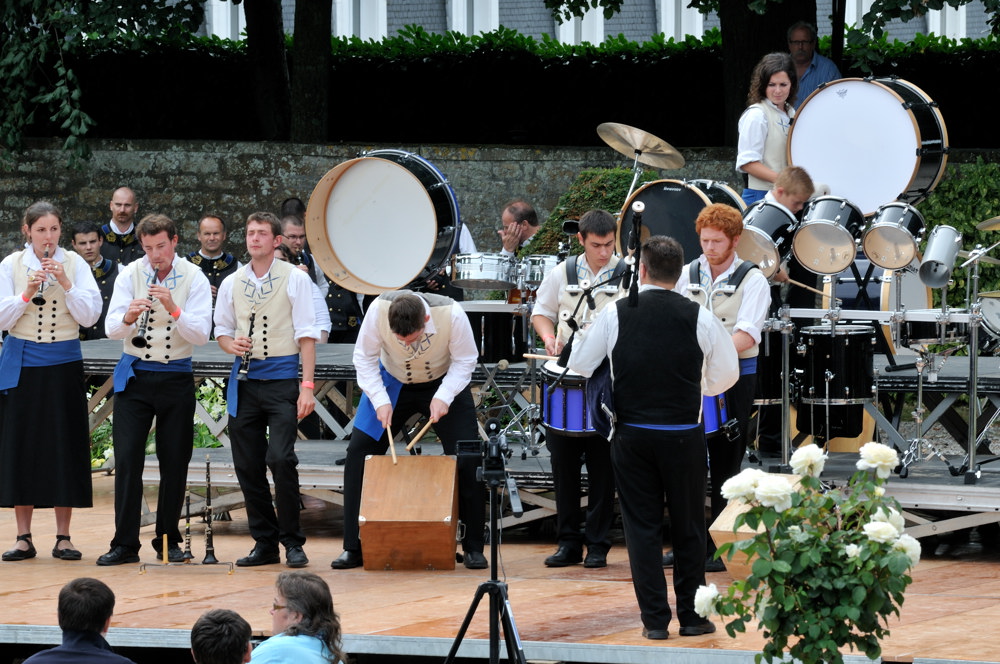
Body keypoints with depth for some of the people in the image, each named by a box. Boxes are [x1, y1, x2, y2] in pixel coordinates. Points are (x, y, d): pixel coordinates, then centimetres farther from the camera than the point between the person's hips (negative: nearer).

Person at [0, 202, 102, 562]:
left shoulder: (74, 264, 1)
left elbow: (89, 316, -6)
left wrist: (65, 284, -18)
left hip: (64, 365, 0)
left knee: (65, 447, 0)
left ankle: (63, 537, 8)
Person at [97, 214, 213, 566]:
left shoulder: (194, 279, -5)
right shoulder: (130, 275, -2)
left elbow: (201, 334, -14)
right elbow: (111, 328, -10)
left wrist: (173, 309, -30)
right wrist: (129, 317, -32)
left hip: (176, 378, 0)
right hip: (134, 376, 0)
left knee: (174, 463, 4)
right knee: (127, 459, -6)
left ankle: (168, 540, 17)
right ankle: (125, 544, -3)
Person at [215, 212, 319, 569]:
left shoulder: (295, 279, 0)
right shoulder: (231, 284, 11)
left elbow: (306, 335, -3)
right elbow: (222, 329, 20)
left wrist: (307, 385, -10)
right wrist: (230, 343, -5)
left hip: (281, 379, -4)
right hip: (245, 379, 4)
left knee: (281, 458, -15)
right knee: (248, 465, 4)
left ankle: (293, 543, -4)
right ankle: (264, 542, 14)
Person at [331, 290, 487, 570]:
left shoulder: (450, 313, -34)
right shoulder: (378, 310, -32)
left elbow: (465, 360, -18)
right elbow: (364, 357, -17)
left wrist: (444, 397, -31)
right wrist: (380, 400, -27)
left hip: (443, 384, -1)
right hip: (393, 382, 1)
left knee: (468, 458, -11)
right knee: (358, 452, -8)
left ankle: (473, 547, 4)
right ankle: (354, 548, 0)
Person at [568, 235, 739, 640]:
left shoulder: (616, 314, -4)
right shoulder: (699, 318, -5)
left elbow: (580, 365, 3)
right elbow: (726, 375, 4)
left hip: (633, 435, 0)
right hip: (684, 435, 0)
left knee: (642, 526, 6)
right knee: (688, 527, 10)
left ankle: (654, 618, 4)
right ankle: (692, 617, 13)